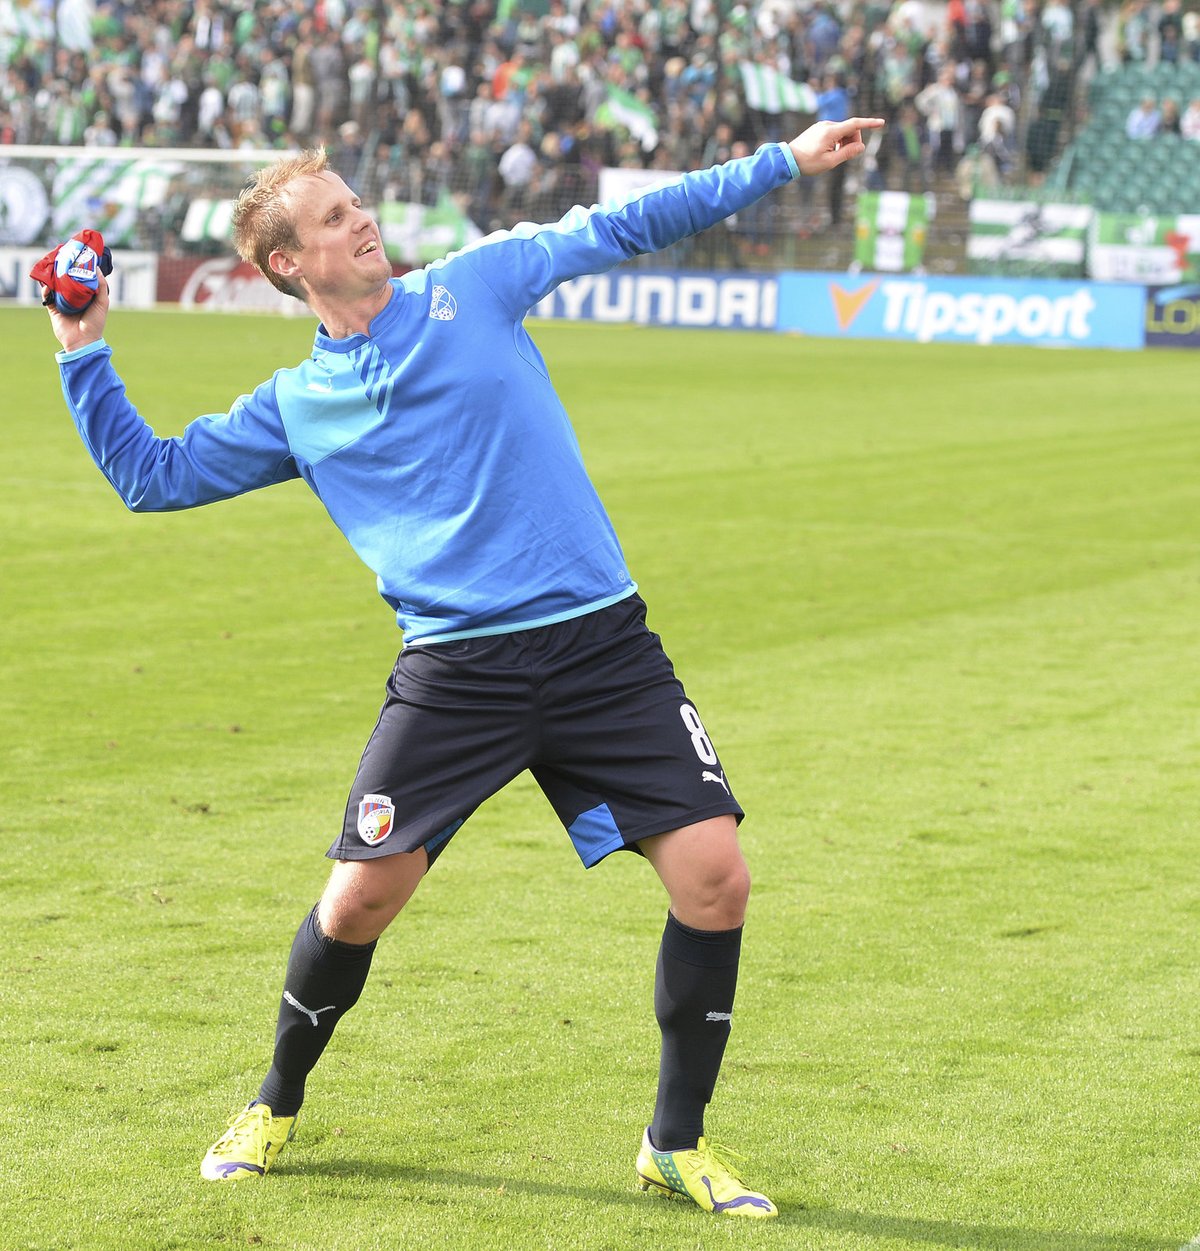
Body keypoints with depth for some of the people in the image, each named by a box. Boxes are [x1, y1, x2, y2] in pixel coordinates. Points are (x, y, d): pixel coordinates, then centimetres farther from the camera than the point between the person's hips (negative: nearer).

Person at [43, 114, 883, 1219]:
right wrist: (85, 358, 8)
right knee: (361, 898, -5)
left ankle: (677, 1145, 8)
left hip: (603, 644, 0)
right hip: (453, 669, 0)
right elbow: (150, 474, 19)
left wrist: (785, 162, 12)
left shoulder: (476, 284, 10)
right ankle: (274, 1109, 24)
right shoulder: (294, 408, 12)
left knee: (715, 877, -10)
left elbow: (626, 225, 14)